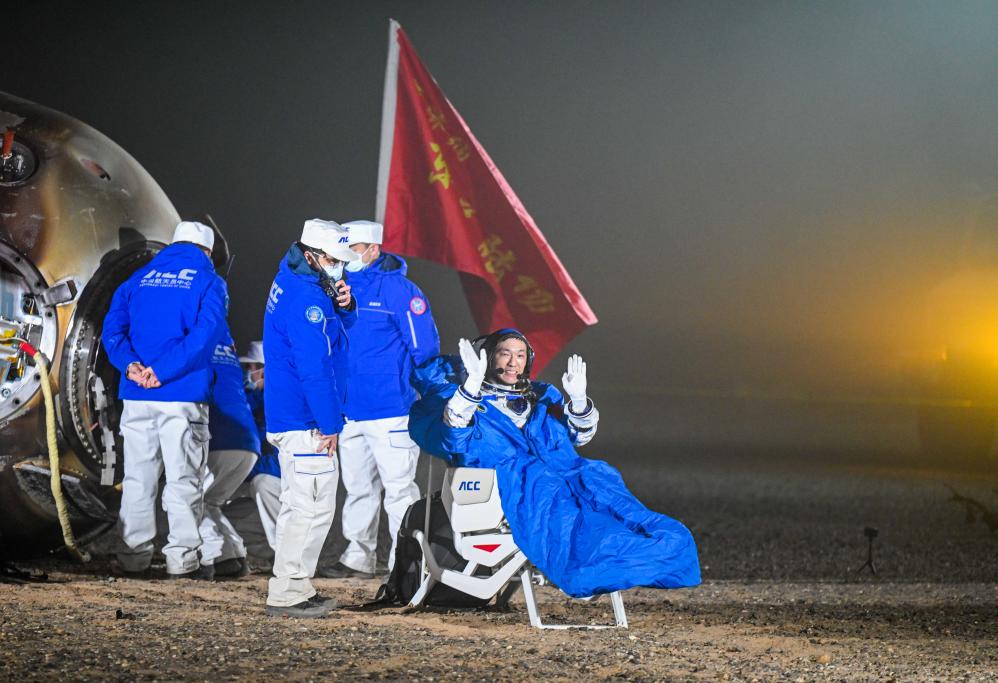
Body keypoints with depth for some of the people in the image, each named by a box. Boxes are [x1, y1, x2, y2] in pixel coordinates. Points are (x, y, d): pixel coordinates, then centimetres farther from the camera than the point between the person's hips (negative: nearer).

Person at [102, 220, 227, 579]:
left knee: (138, 478, 10)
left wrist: (131, 365, -9)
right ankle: (182, 558, 1)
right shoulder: (209, 282, 2)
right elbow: (205, 333, -14)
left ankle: (133, 555, 12)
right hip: (183, 396, -4)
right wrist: (161, 371, -15)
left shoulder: (140, 278, 15)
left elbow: (112, 327, 3)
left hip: (136, 396, 4)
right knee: (183, 479, 1)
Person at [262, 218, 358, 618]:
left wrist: (344, 306, -1)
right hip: (306, 420, -11)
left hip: (286, 417, 11)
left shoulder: (293, 283, 14)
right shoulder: (305, 297, -19)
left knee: (298, 506, 17)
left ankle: (292, 589, 23)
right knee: (313, 508, -9)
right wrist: (328, 424, -18)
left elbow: (341, 332, 21)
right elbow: (314, 367, -22)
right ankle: (287, 595, -7)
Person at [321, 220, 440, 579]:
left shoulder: (397, 289, -9)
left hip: (390, 411, -7)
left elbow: (424, 347, -9)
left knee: (398, 487, -3)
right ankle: (358, 557, 26)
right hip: (350, 410, 7)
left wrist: (413, 389, -4)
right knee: (358, 487, 16)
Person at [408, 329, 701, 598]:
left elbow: (578, 435, 26)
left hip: (566, 467, 5)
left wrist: (578, 400, 5)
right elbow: (452, 439, 0)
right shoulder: (469, 399, 21)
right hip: (513, 477, -5)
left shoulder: (543, 396, 34)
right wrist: (472, 385, -12)